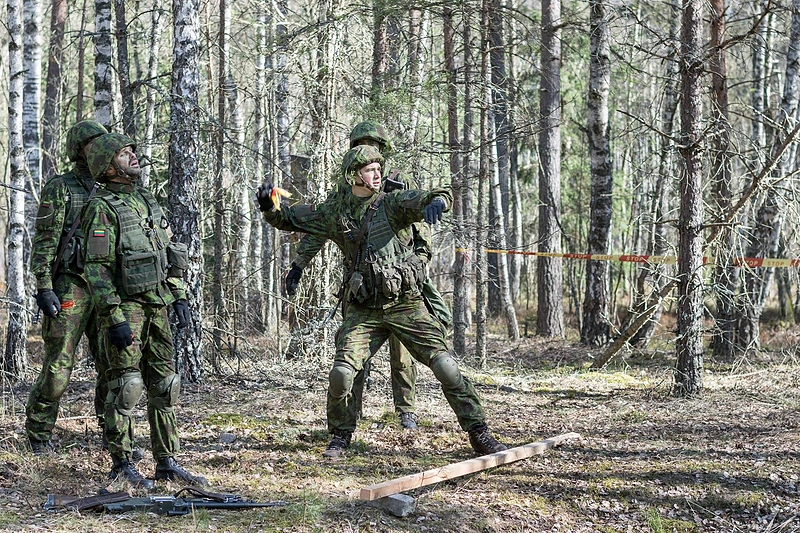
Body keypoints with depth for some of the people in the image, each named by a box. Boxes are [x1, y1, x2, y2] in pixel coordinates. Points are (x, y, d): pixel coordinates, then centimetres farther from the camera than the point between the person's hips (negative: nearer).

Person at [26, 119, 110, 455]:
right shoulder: (59, 189, -3)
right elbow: (44, 242, -9)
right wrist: (44, 288, -17)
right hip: (69, 288, -6)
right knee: (58, 365, -4)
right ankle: (39, 434, 10)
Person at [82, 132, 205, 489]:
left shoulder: (148, 201, 15)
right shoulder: (102, 209, -8)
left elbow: (169, 254, 20)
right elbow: (96, 267, -14)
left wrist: (179, 297, 11)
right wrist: (114, 317, -20)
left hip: (157, 308, 7)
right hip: (125, 308, -7)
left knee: (164, 386, 7)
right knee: (125, 386, -5)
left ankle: (167, 462, 13)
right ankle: (121, 464, 4)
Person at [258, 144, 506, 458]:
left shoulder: (392, 204, -2)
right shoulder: (335, 214, 6)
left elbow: (443, 197, -15)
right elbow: (289, 218, 13)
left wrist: (436, 200, -40)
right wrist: (269, 206, -8)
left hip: (405, 304, -1)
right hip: (363, 311, 2)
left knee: (446, 367, -9)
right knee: (341, 374, -12)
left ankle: (479, 434, 2)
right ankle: (340, 435, 13)